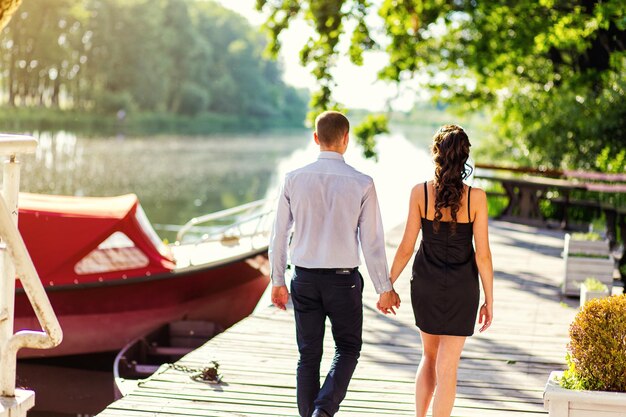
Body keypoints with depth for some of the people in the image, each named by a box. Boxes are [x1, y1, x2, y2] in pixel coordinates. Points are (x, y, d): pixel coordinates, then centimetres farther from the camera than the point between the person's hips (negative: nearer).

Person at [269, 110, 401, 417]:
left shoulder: (294, 179, -5)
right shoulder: (361, 184, -10)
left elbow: (279, 235, 0)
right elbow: (372, 242, -8)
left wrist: (278, 282, 11)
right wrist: (384, 289, 2)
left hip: (305, 279, 2)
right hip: (343, 279, -2)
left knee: (309, 355, 13)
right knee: (347, 349, 15)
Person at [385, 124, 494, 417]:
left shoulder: (420, 192, -10)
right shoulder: (476, 197, -12)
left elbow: (406, 248, -6)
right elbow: (482, 254, -10)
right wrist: (489, 300, -1)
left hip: (425, 284, 2)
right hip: (461, 288, -2)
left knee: (430, 356, 22)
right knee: (447, 367, 5)